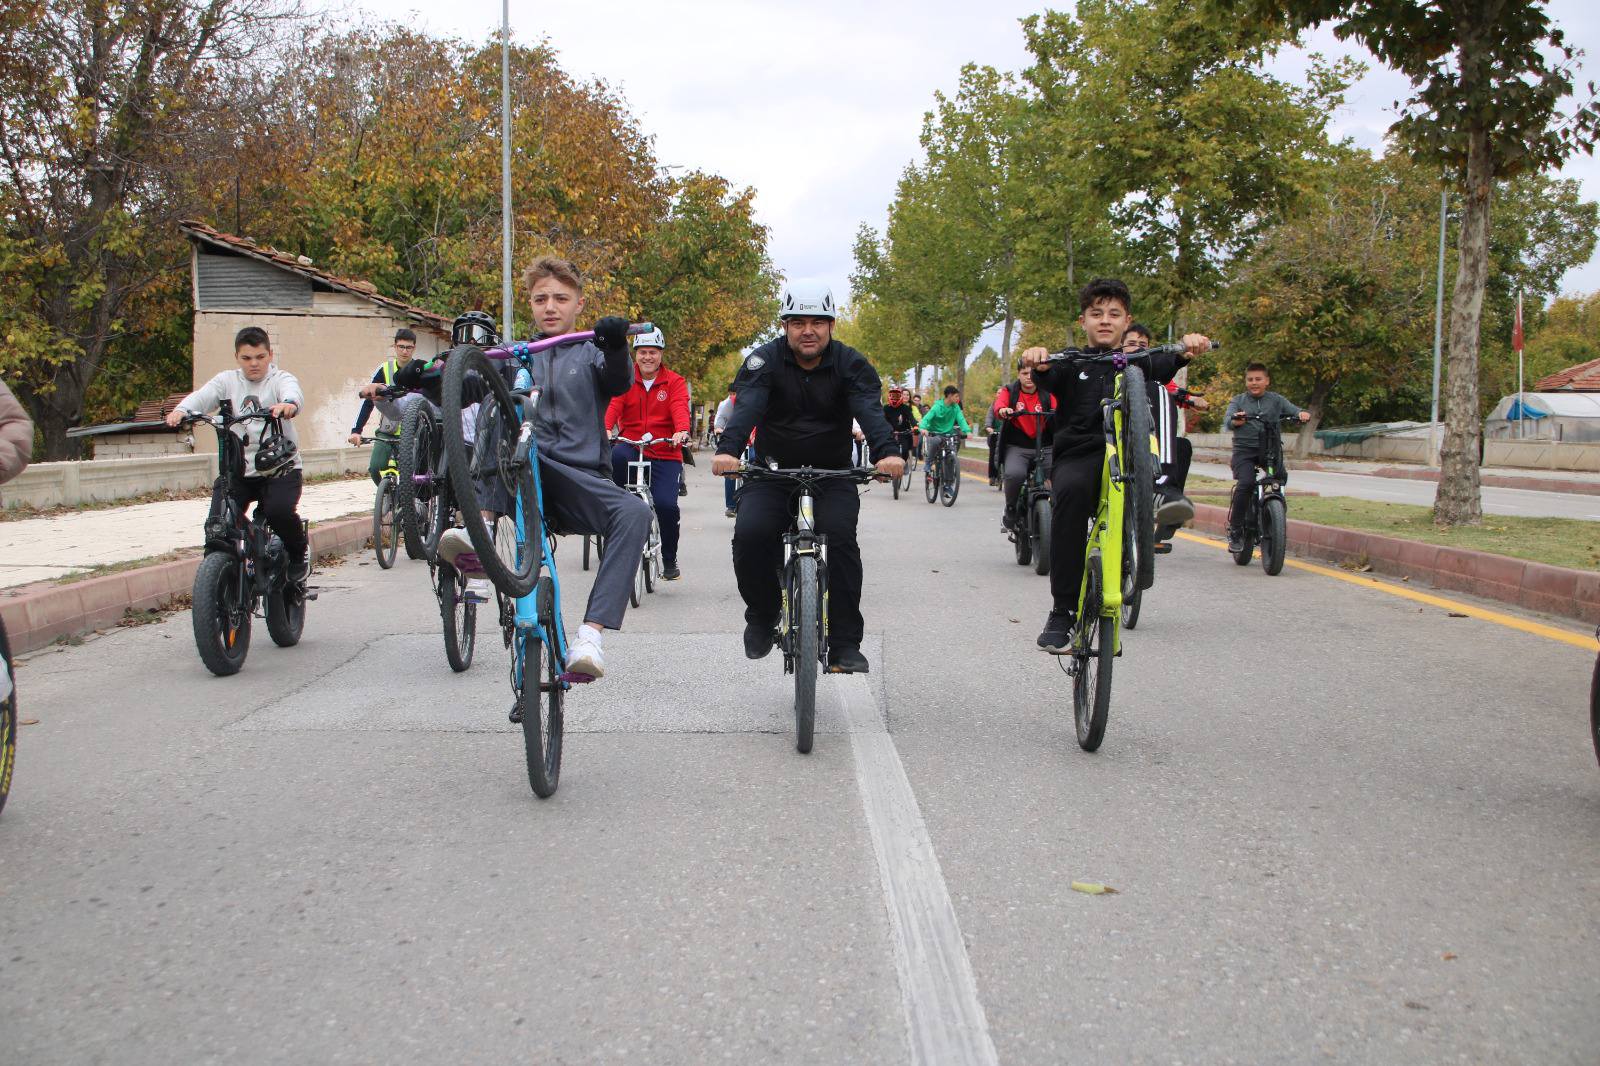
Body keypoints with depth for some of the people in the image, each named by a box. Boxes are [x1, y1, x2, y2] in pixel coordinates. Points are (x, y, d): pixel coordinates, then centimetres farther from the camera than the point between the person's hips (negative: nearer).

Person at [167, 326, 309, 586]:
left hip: (280, 467, -2)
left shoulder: (280, 379, 3)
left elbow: (293, 391, -22)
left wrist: (288, 404, -47)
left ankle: (299, 554, 2)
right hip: (237, 470, 3)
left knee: (279, 511, -29)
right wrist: (181, 410, -32)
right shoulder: (228, 381, 10)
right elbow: (202, 396, -8)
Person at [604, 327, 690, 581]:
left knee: (666, 504, -18)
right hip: (631, 448, 1)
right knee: (614, 456, -36)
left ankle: (670, 561, 5)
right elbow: (613, 405, -8)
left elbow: (680, 409, -12)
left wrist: (682, 431, -34)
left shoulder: (675, 382, 5)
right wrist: (605, 429, -29)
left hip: (665, 456, -1)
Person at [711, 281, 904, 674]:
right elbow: (747, 406, -27)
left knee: (840, 537, -25)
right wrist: (728, 449, -48)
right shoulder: (764, 361, -9)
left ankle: (845, 643, -15)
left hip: (832, 475, 0)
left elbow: (870, 409, -25)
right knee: (750, 535, -24)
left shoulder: (851, 364, -7)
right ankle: (763, 615, 4)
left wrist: (886, 451, -46)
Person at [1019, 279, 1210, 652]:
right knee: (1071, 488, -35)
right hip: (1077, 455, -2)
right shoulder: (1071, 363, 15)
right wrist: (1038, 363, -32)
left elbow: (1164, 366, -5)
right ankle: (1062, 611, -32)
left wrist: (1188, 350, -29)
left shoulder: (1137, 363, 18)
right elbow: (1047, 378, -8)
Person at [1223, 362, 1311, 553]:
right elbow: (1227, 422, -6)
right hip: (1244, 449, -2)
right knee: (1246, 483, -24)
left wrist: (1302, 413, -21)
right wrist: (1234, 421, -30)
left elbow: (1292, 409, 3)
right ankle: (1234, 530, -13)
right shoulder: (1238, 401, 10)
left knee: (1281, 476, -24)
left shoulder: (1275, 400, 14)